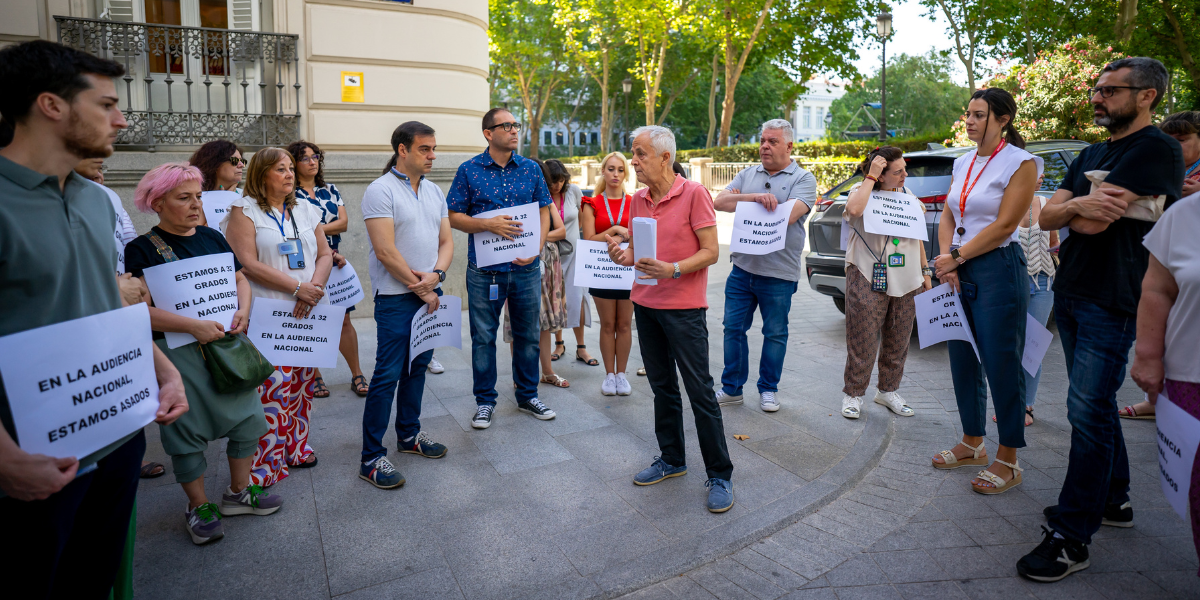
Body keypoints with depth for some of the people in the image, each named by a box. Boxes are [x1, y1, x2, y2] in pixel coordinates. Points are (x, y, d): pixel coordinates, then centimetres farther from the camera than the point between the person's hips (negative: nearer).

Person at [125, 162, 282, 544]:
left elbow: (240, 279, 15)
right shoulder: (144, 249, -7)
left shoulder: (212, 237, 10)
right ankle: (199, 508, 23)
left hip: (228, 343, 5)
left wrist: (243, 311, -4)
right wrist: (194, 326, -22)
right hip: (179, 352, -5)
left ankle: (238, 494, 27)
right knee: (188, 430, 5)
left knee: (248, 417, 7)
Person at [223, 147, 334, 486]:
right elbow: (249, 264, -12)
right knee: (272, 387, -10)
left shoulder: (305, 210, 15)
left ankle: (295, 447, 26)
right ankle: (264, 463, 1)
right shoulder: (244, 211, -2)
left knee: (301, 383, 11)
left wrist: (315, 287, -9)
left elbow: (325, 254, 11)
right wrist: (298, 287, -17)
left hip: (307, 313, 6)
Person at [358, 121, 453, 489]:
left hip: (429, 294, 7)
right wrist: (420, 289, -12)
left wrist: (436, 275, -9)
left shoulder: (434, 191, 12)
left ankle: (409, 434, 31)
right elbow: (386, 252, -16)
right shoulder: (380, 191, -10)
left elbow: (446, 241, 11)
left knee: (417, 367, 15)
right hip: (396, 297, -7)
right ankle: (371, 458, 3)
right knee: (388, 375, -5)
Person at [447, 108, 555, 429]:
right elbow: (454, 216, -2)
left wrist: (536, 247, -7)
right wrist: (489, 225, -18)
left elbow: (544, 210, 8)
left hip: (526, 268, 2)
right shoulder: (469, 170, -1)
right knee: (483, 336, 7)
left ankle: (527, 396, 28)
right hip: (484, 270, -2)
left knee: (528, 334, 11)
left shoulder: (531, 168, 6)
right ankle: (485, 400, 23)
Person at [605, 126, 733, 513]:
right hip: (646, 305, 6)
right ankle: (671, 459, 29)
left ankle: (719, 475, 9)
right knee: (662, 387, 15)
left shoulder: (693, 194, -10)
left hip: (684, 307, -6)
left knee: (700, 391, -2)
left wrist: (672, 270, -26)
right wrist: (623, 256, -7)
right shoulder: (639, 199, 9)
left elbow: (710, 252, -12)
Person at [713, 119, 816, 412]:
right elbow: (719, 202, -3)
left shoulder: (803, 179, -2)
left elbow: (788, 215, -19)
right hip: (742, 268, 4)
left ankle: (768, 389, 26)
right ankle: (731, 388, 22)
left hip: (779, 273, -4)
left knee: (775, 334, 9)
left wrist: (741, 201, -10)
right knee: (733, 328, 8)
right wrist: (755, 197, -19)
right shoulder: (747, 174, 11)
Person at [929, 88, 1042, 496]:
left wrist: (956, 257, -12)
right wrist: (947, 260, -3)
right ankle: (972, 444, 27)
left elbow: (1004, 225, -14)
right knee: (964, 361, 12)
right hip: (960, 272, 7)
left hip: (998, 270, -7)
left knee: (1001, 366, -2)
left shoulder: (1021, 163, -7)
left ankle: (1008, 462, 9)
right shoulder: (963, 162, 14)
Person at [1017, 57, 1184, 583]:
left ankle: (1071, 538, -4)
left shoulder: (1157, 150, -10)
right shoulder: (1091, 154, 17)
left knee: (1088, 413, -9)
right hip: (1070, 295, 9)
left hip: (1111, 304, -8)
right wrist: (1076, 204, -13)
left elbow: (1094, 223, -20)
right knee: (1096, 407, 16)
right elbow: (1046, 216, 8)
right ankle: (1113, 501, 31)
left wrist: (1075, 208, 1)